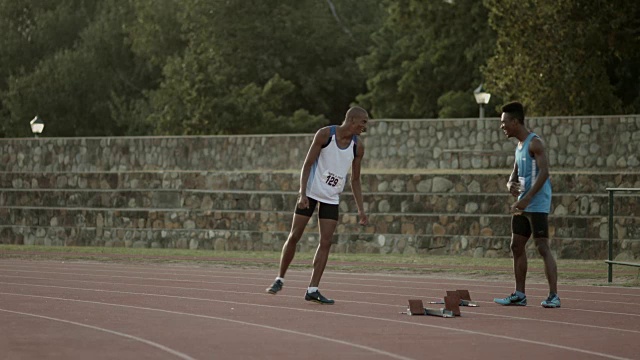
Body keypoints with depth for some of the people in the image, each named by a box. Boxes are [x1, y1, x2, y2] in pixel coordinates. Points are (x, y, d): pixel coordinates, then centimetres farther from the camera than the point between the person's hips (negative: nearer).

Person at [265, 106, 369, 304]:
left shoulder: (357, 147, 0)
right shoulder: (325, 134, -11)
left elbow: (355, 180, 9)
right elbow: (307, 164, -11)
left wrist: (361, 210, 3)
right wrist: (302, 194, -20)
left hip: (332, 198, 3)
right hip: (311, 192, -3)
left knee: (326, 242, -6)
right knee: (294, 237, -2)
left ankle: (313, 290, -5)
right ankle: (280, 279, 15)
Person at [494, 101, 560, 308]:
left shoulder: (534, 143, -12)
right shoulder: (519, 146, 17)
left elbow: (544, 172, -22)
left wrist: (526, 199, -25)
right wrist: (511, 184, -2)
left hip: (537, 205, -10)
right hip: (523, 205, 10)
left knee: (543, 247, -12)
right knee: (517, 246, 11)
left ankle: (553, 296, -13)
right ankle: (519, 295, 17)